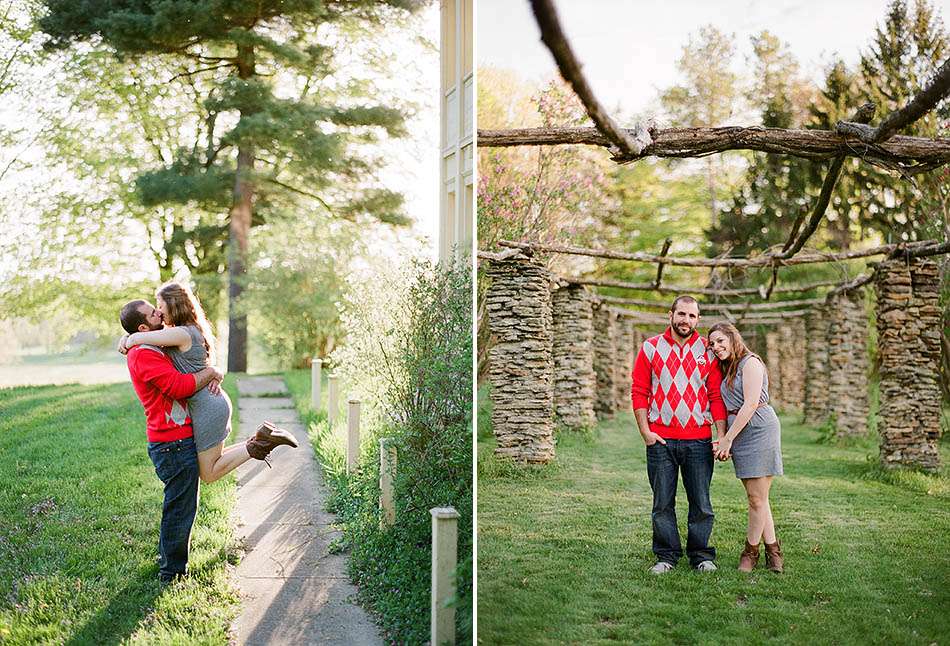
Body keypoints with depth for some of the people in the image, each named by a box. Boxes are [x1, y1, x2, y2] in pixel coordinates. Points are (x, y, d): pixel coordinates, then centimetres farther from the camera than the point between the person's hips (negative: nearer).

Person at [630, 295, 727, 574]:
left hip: (699, 441, 1)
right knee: (663, 503, 5)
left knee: (701, 503, 5)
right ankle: (666, 555, 16)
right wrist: (645, 431, -5)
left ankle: (701, 555, 17)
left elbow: (717, 396, 6)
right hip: (660, 440, 0)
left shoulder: (708, 350, 8)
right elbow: (639, 392, 3)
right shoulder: (650, 348, 5)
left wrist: (721, 435, -2)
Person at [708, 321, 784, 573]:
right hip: (738, 432, 8)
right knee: (755, 498, 9)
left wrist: (728, 439, -12)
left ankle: (751, 551, 9)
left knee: (757, 498, -3)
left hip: (759, 429, -8)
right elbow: (728, 408, 15)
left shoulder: (750, 362, -7)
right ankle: (772, 549, 17)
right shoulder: (726, 369, 20)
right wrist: (724, 440, 1)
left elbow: (750, 404, -14)